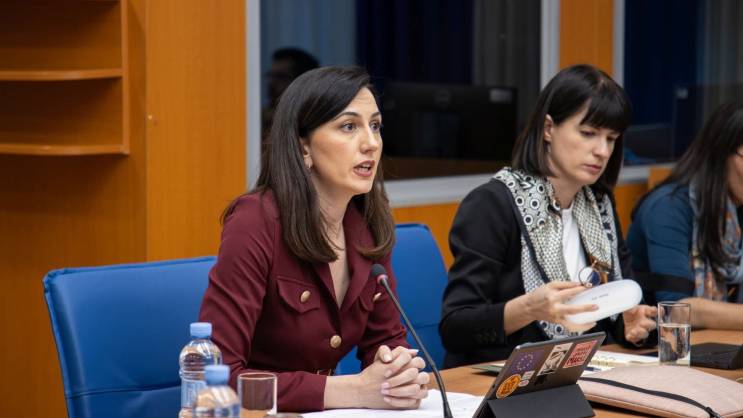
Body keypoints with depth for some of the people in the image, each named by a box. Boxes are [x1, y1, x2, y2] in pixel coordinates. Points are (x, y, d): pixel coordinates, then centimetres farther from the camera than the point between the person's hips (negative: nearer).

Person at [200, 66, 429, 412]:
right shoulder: (255, 223, -18)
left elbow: (385, 337, 8)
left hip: (320, 414, 5)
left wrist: (403, 373, -14)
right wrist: (355, 390, -25)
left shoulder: (369, 225, -1)